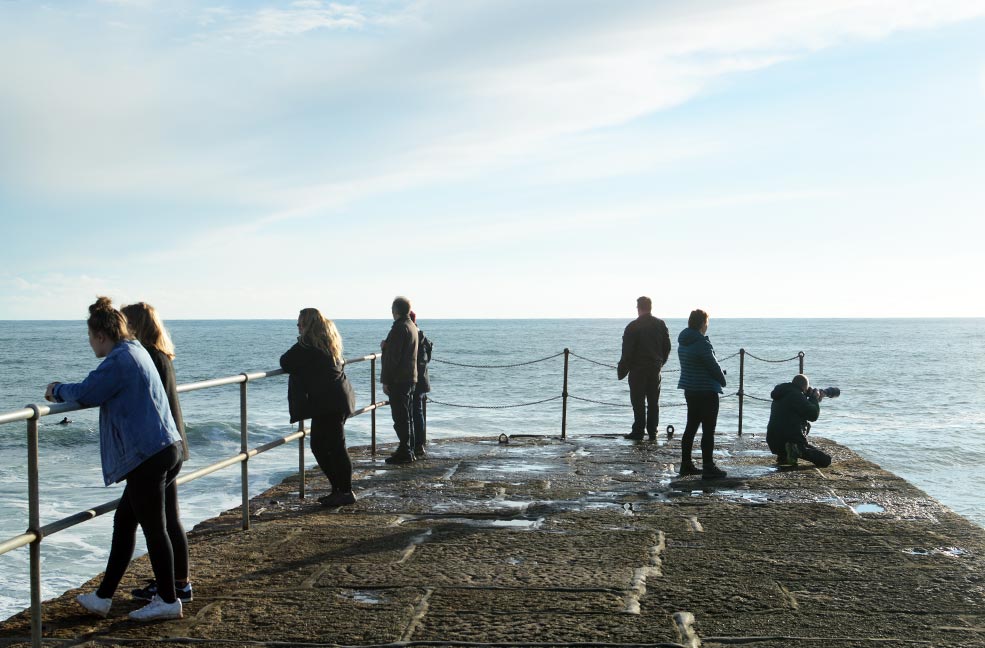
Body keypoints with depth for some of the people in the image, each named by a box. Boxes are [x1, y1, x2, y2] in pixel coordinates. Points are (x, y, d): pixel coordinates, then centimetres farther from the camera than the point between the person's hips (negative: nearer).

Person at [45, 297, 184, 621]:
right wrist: (65, 391, 24)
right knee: (124, 519, 15)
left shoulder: (120, 359, -13)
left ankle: (168, 601, 11)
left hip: (148, 455, -10)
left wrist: (58, 390, 6)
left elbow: (86, 393, -14)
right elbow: (102, 389, 31)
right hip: (167, 449, 10)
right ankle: (103, 597, 23)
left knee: (153, 527, 0)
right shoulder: (136, 352, 18)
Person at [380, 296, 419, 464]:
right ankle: (409, 450, 21)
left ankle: (405, 452, -5)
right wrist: (386, 346, 8)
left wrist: (386, 380, -16)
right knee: (407, 416, 15)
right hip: (410, 378, 10)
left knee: (400, 417, -6)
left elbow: (393, 357, -19)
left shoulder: (399, 328, -16)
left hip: (398, 379, -10)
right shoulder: (412, 327, 15)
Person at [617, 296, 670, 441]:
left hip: (638, 369, -5)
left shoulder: (633, 326, -10)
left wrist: (622, 370, -4)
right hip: (655, 369, 5)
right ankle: (652, 433, 10)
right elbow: (667, 347, 10)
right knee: (654, 402, 9)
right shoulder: (660, 324, 5)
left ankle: (638, 432, 0)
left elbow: (627, 351, -11)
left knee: (638, 402, 0)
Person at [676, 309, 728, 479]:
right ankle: (708, 468, 0)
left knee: (690, 427, 15)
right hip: (706, 391, -9)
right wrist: (722, 380, 5)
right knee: (708, 430, -2)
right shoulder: (701, 343, -20)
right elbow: (713, 365, -15)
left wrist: (718, 376, 11)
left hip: (690, 390, 9)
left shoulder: (683, 342, 8)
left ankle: (686, 465, 20)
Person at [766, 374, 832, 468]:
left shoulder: (782, 395, 17)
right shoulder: (796, 395, -12)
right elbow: (813, 415, -12)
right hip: (793, 441, -8)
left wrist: (815, 400, 24)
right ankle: (797, 452, -21)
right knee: (826, 460, 2)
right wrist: (815, 398, 4)